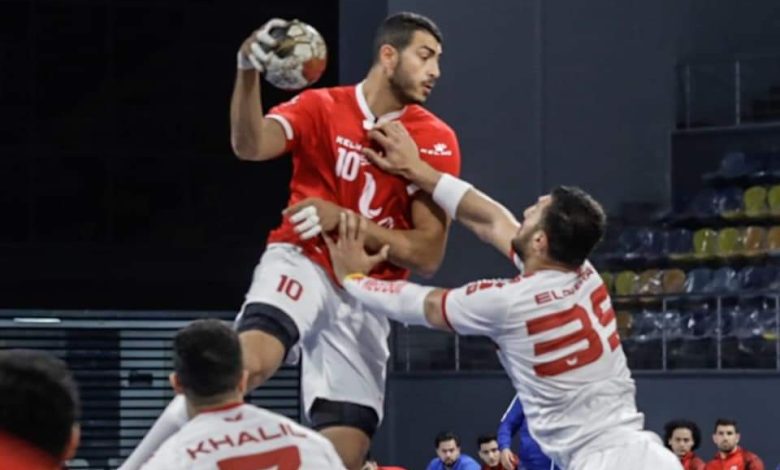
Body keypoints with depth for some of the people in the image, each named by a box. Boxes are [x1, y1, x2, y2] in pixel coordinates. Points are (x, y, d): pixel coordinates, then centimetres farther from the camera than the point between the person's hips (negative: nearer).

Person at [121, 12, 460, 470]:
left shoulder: (437, 142, 0)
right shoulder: (321, 108, -2)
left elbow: (429, 254, -4)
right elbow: (250, 145, -21)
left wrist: (344, 219, -15)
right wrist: (249, 72, -38)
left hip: (363, 299, 3)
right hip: (302, 265, -3)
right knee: (250, 362, -35)